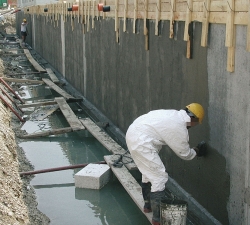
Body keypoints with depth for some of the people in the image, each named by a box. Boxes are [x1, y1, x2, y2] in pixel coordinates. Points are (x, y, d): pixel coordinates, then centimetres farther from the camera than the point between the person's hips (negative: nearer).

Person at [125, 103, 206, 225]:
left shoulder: (174, 114, 11)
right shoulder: (179, 128, -13)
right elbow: (184, 154, 3)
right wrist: (195, 152, 22)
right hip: (141, 142, -10)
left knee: (148, 172, 25)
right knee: (160, 177, -1)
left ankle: (148, 205, 42)